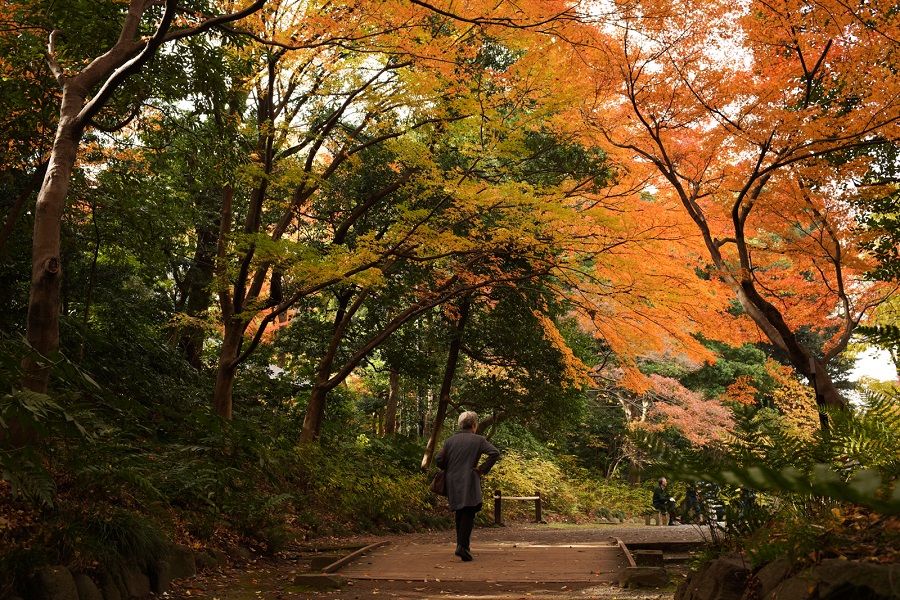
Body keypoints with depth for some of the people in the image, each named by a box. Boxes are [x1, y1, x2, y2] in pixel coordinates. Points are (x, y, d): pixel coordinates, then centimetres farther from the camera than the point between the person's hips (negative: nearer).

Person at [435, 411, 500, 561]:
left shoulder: (450, 440, 6)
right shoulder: (478, 440, -3)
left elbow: (438, 460, 1)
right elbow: (495, 453, -15)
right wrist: (483, 469, -7)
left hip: (453, 482, 5)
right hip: (469, 483, -5)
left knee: (460, 514, 18)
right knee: (468, 514, -6)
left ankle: (461, 544, 25)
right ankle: (462, 546, -19)